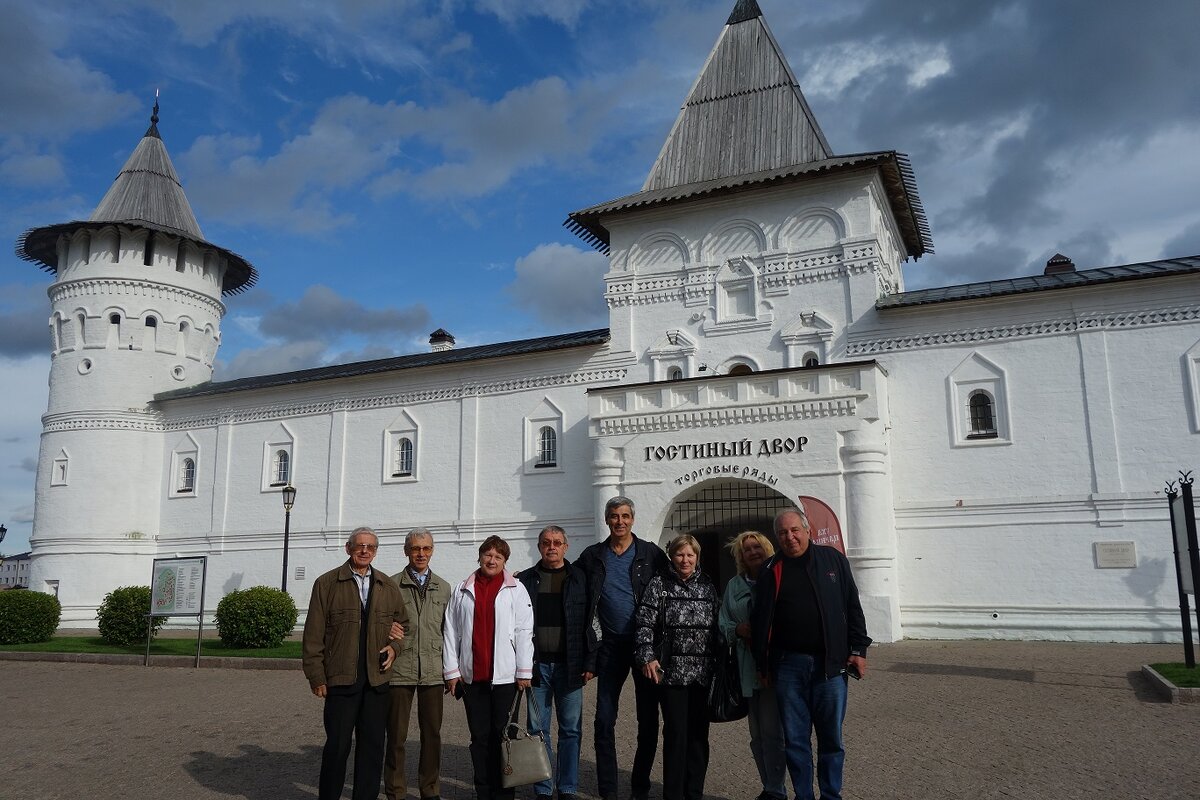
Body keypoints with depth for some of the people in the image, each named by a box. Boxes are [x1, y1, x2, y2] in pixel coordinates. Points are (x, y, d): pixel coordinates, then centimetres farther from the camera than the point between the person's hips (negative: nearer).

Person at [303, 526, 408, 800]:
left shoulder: (389, 587, 10)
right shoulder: (326, 583, -1)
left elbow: (403, 621, 22)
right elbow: (314, 634, -2)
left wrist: (394, 646, 3)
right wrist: (316, 676, -5)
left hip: (377, 678, 4)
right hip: (340, 679, -3)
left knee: (372, 746, 9)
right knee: (337, 745, 2)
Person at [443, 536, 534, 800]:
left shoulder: (516, 589, 3)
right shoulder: (462, 591, 8)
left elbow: (524, 631, -1)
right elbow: (450, 632, 7)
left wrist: (524, 672, -5)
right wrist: (451, 671, 2)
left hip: (504, 675, -2)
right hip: (472, 676, 2)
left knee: (501, 735, 2)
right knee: (479, 737, 8)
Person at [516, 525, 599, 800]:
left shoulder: (579, 578, 4)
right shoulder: (525, 580, 7)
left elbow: (590, 622, 3)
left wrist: (589, 663, -3)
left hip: (569, 665, -1)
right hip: (536, 664, 1)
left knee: (571, 730, 4)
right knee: (538, 730, 6)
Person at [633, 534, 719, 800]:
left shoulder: (708, 587, 11)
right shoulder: (659, 584, 0)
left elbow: (716, 627, 14)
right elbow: (645, 623, -5)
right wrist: (647, 657, -16)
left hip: (703, 671, 4)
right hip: (672, 670, -3)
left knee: (699, 733, 7)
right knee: (676, 733, -3)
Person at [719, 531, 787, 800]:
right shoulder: (734, 585, 14)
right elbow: (723, 623, 13)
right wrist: (738, 629, -6)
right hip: (748, 667, 5)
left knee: (771, 730, -8)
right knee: (757, 734, 11)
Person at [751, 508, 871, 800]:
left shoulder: (833, 559, 4)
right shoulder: (771, 570, 3)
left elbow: (852, 607, 7)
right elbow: (761, 620, 5)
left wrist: (858, 650, 2)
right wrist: (762, 664, 4)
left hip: (830, 664, 0)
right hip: (788, 665, 0)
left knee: (831, 738, 8)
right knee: (795, 739, 7)